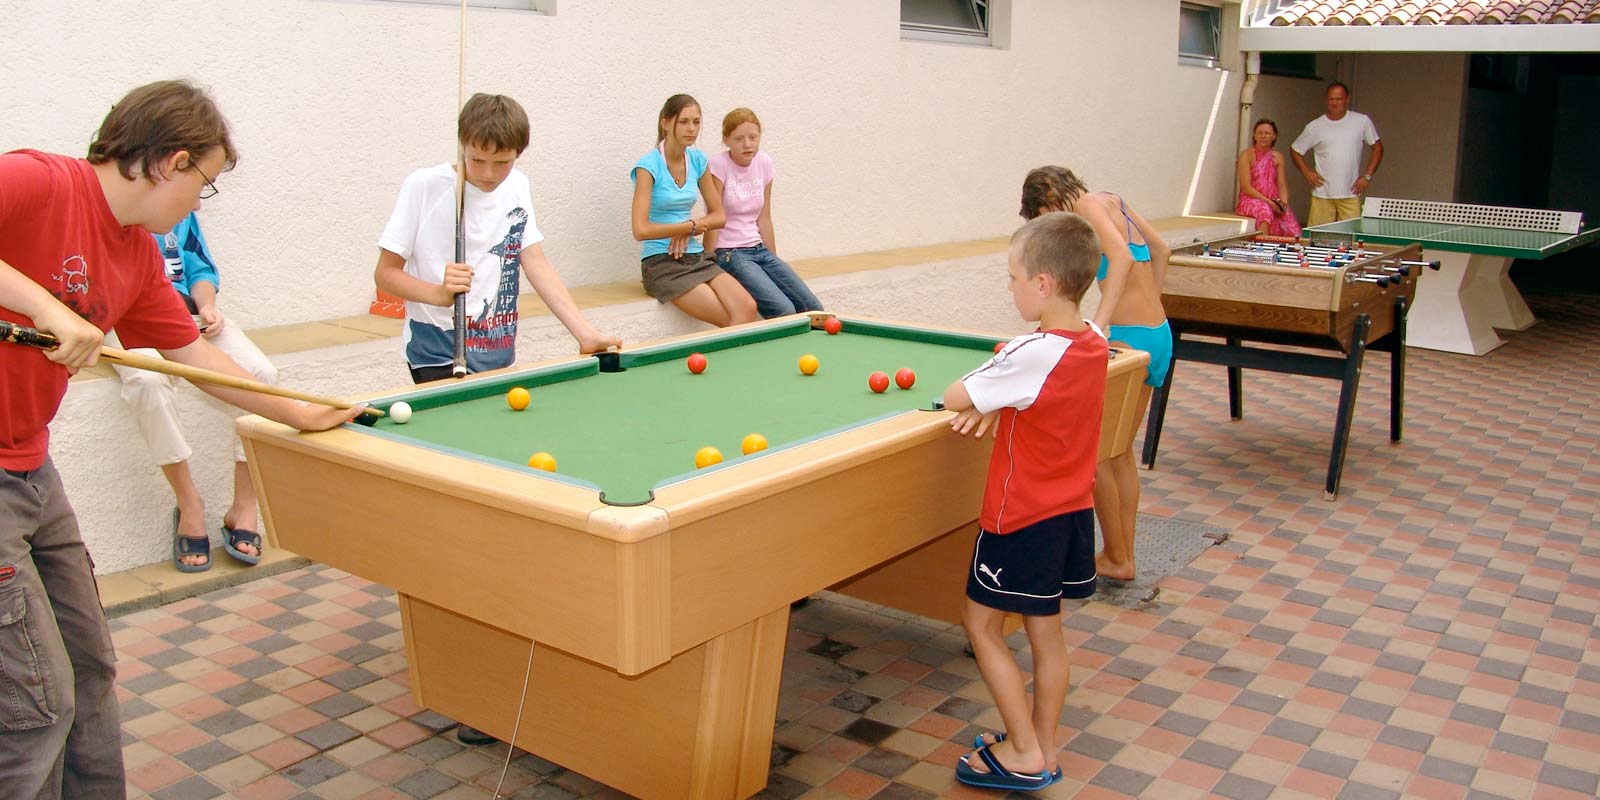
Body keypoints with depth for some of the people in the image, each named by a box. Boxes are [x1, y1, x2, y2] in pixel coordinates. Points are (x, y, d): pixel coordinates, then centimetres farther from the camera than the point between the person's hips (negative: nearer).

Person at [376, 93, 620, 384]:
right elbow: (385, 273, -7)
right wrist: (440, 294, -26)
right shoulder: (423, 186, -10)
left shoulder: (518, 186, 4)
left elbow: (536, 262, 1)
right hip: (437, 354, -4)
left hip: (499, 354, 4)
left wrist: (585, 333, -9)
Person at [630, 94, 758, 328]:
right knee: (735, 321, -20)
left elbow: (718, 216, 14)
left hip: (696, 258, 6)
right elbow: (641, 230, -18)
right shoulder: (648, 165, -10)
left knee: (748, 308, -20)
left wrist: (691, 228, -6)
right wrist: (691, 225, -7)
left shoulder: (697, 160, 8)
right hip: (661, 264, -6)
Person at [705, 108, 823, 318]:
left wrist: (774, 262, 12)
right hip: (729, 253, -6)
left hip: (760, 249, 6)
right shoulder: (719, 165, -12)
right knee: (784, 311, -23)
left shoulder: (764, 163, 5)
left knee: (813, 309, -6)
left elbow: (764, 219, 11)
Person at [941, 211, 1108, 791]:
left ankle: (1024, 754, 13)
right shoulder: (1095, 344, -1)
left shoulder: (1033, 354, -26)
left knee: (981, 625, 8)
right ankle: (1044, 749, 28)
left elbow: (954, 398, -16)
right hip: (1073, 509, 8)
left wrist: (976, 398, 6)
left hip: (1023, 516, -8)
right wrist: (995, 405, -3)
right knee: (1047, 632, 17)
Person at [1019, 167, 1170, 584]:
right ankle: (1124, 556, 25)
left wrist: (1100, 324, -33)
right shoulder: (1113, 201, 15)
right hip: (1159, 335, 9)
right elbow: (1161, 251, 23)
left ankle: (1115, 559, 14)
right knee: (1121, 451, 18)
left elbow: (1121, 256, -27)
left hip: (1129, 337, -9)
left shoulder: (1088, 205, -10)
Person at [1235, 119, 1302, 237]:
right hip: (1251, 200, -4)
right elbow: (1246, 187, -9)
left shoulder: (1278, 157, 13)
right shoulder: (1246, 155, -1)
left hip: (1274, 202, 4)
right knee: (1264, 210, -40)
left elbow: (1282, 186, 9)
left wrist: (1283, 203, -12)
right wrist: (1269, 202, -16)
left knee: (1293, 232, -22)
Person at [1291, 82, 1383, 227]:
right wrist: (1306, 172, 2)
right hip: (1321, 195, 0)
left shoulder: (1362, 121, 4)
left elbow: (1377, 147, 13)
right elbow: (1295, 150, 15)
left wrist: (1367, 176, 4)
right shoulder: (1315, 127, 5)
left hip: (1351, 195, 0)